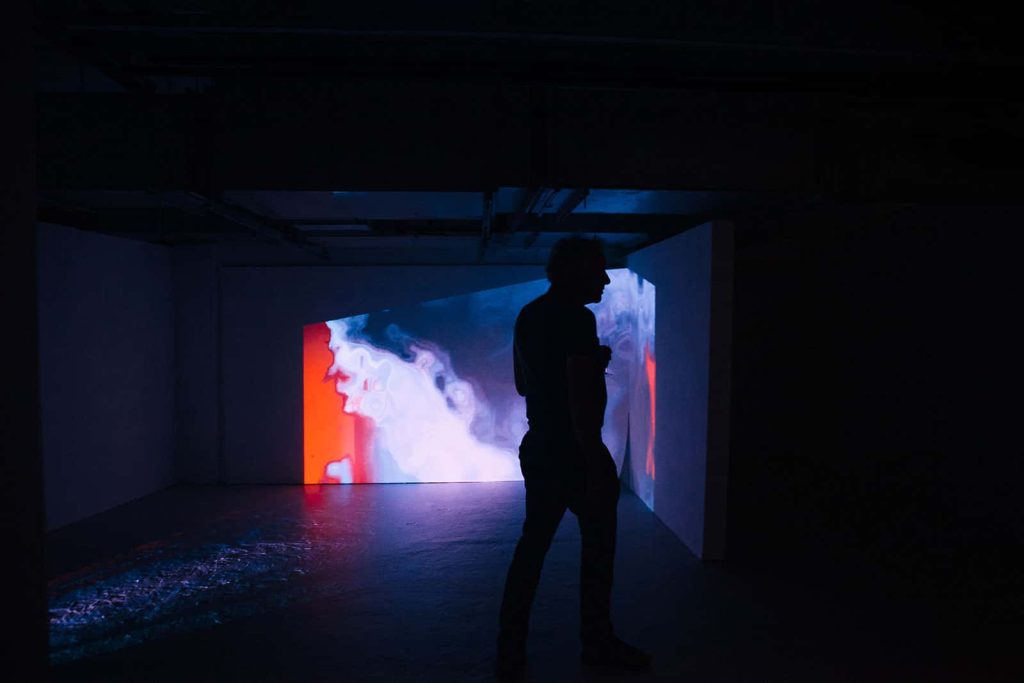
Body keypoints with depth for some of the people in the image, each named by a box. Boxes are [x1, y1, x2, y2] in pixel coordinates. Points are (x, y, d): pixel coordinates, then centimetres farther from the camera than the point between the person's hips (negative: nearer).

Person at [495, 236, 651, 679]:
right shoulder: (576, 318, -17)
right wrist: (596, 468, -21)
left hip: (538, 448, 8)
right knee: (598, 545, 10)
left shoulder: (528, 315, 10)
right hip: (575, 452, -8)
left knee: (532, 544, 13)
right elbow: (581, 399, -23)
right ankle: (597, 644, 24)